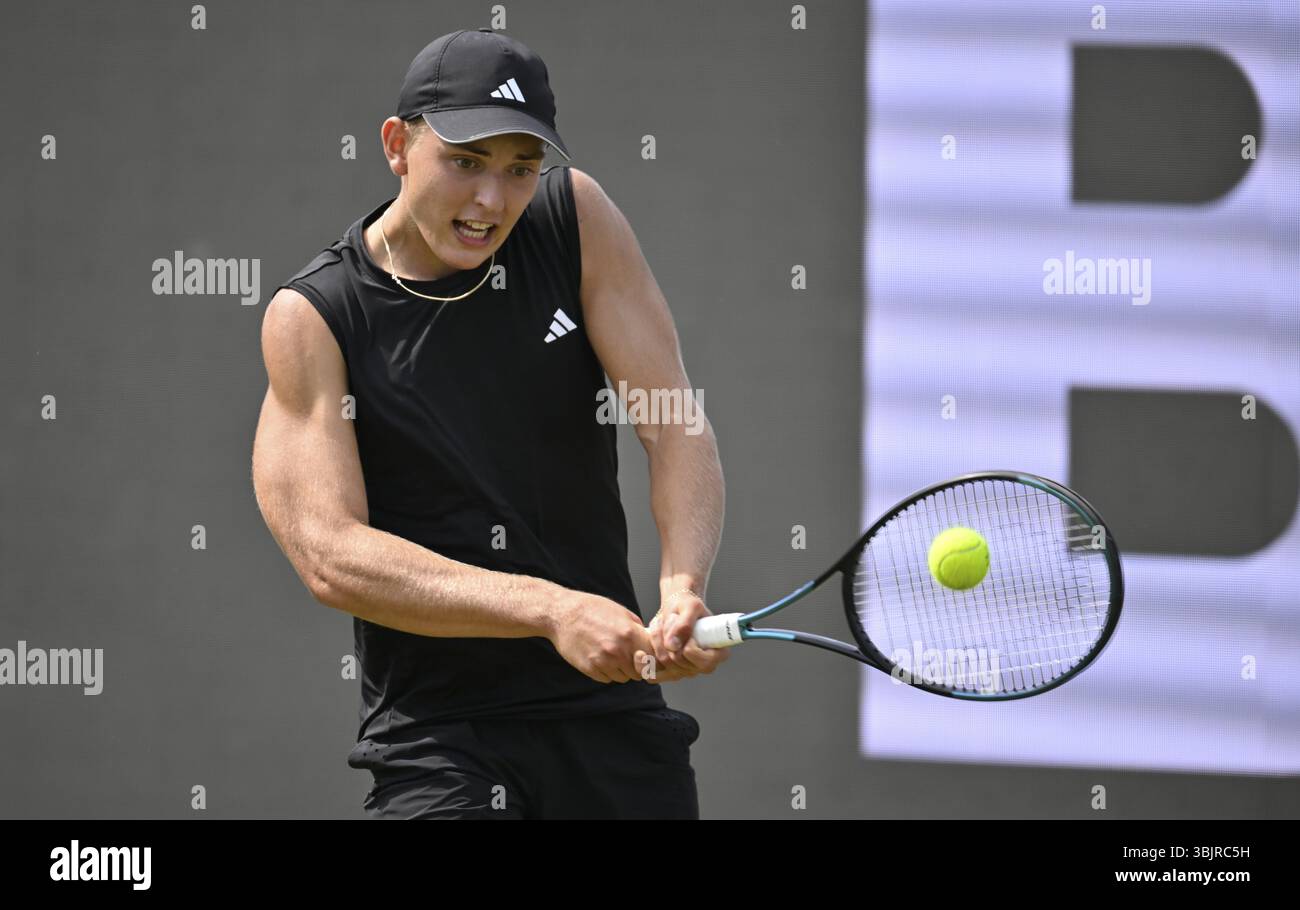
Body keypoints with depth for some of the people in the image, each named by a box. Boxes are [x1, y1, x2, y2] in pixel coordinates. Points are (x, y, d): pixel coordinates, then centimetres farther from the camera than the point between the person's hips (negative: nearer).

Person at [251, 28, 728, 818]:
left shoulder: (576, 220, 1)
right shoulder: (311, 319, -7)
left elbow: (676, 424, -6)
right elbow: (331, 555, -18)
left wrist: (684, 589, -26)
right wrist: (550, 610, -29)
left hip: (613, 712, 3)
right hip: (435, 745, -3)